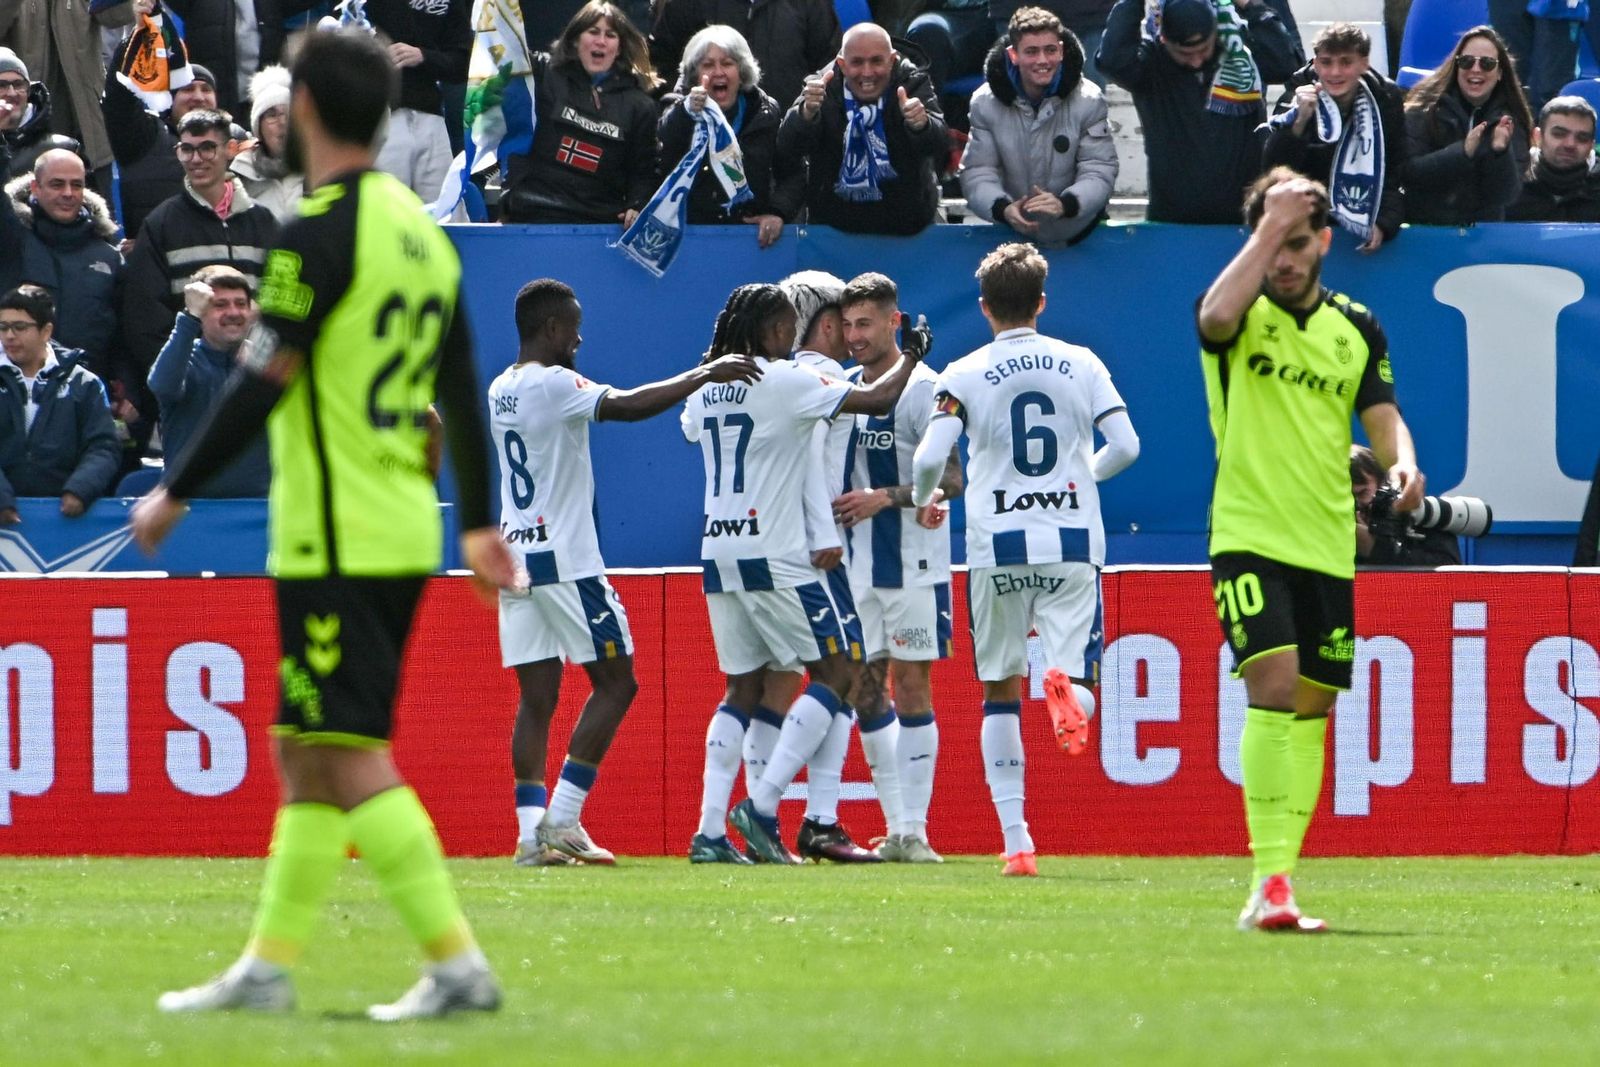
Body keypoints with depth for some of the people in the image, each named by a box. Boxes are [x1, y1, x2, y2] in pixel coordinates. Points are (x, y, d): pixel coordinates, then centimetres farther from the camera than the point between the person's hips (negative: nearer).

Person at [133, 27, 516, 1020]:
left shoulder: (322, 232, -13)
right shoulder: (423, 231, 13)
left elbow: (262, 383, -15)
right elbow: (463, 389, 18)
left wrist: (175, 494, -7)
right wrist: (479, 524, 25)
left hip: (333, 542, -9)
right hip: (404, 538, 9)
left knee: (353, 760, -9)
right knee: (305, 755, 14)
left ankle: (458, 963, -15)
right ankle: (267, 967, 17)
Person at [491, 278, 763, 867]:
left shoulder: (500, 391, 14)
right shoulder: (552, 383, -13)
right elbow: (628, 406, -23)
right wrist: (704, 374, -16)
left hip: (515, 557, 8)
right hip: (564, 558, -8)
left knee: (536, 695, 5)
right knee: (614, 682, 0)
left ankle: (531, 830, -3)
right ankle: (563, 818, -7)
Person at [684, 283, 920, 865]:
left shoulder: (705, 388, 10)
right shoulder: (786, 382, -10)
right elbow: (876, 400, -11)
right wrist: (911, 357, 7)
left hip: (718, 555, 7)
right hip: (774, 556, -7)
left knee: (743, 688, 13)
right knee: (836, 673, 1)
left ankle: (710, 831, 2)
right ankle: (762, 806, -10)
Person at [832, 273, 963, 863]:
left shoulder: (923, 388, -9)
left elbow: (952, 479, -14)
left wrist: (886, 497, -23)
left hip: (913, 565, -7)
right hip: (857, 566, 7)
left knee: (911, 688, -5)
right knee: (865, 691, 5)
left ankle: (913, 829, -4)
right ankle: (897, 827, 11)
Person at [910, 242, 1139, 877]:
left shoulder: (966, 376, -1)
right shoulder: (1081, 365, 5)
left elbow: (929, 457, -10)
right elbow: (1125, 446, 0)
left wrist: (922, 498, 13)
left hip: (998, 547, -1)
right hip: (1073, 542, 1)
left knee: (1000, 694, 12)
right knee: (1080, 691, 4)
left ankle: (1016, 843, 8)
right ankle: (1065, 683, -36)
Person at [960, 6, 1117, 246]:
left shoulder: (1088, 100, -7)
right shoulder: (986, 102, -5)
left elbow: (1098, 172, -11)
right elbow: (977, 172, -7)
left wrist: (1064, 205, -34)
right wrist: (1003, 208, -31)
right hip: (1012, 227, 1)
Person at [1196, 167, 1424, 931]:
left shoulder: (1357, 329, 11)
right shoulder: (1244, 315, -1)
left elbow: (1383, 417, 7)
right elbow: (1215, 316, -24)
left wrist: (1402, 463, -14)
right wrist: (1268, 226, -21)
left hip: (1328, 546, 5)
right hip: (1249, 536, -5)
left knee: (1312, 709, 6)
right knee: (1275, 683, -20)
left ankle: (1279, 883, 12)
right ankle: (1268, 883, -25)